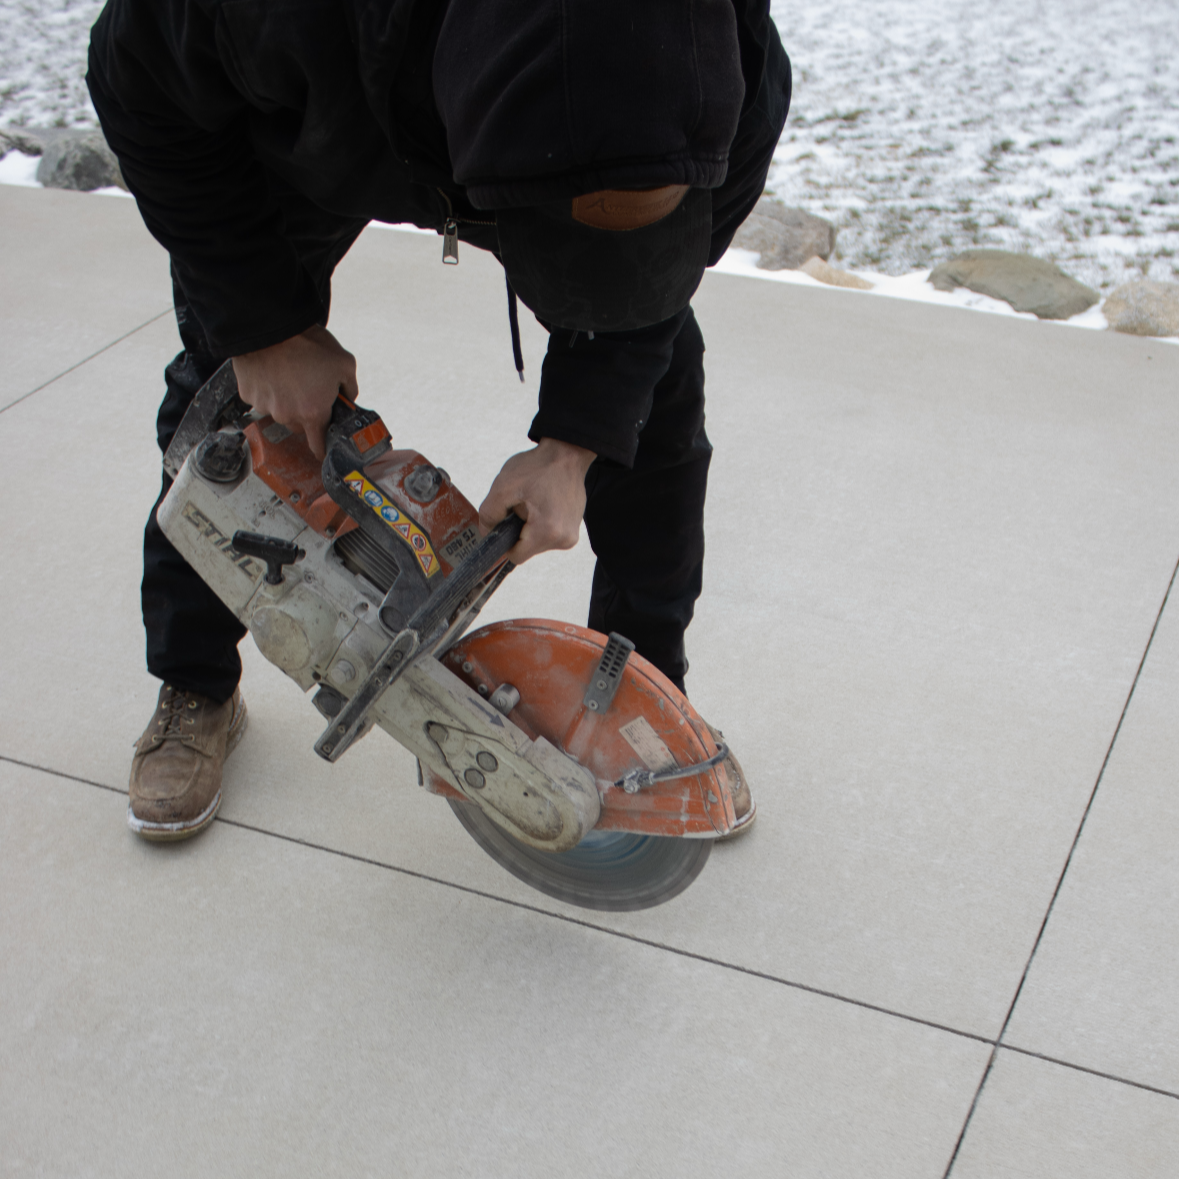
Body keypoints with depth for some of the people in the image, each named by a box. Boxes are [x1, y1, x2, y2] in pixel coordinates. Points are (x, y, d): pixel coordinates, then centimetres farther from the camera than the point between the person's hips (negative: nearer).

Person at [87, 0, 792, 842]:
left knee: (654, 379, -5)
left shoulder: (739, 89, -40)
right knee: (230, 386, -1)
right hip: (321, 124, -1)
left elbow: (646, 270, -19)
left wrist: (574, 445, -29)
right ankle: (197, 693, 21)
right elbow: (142, 88, -25)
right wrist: (267, 329, -23)